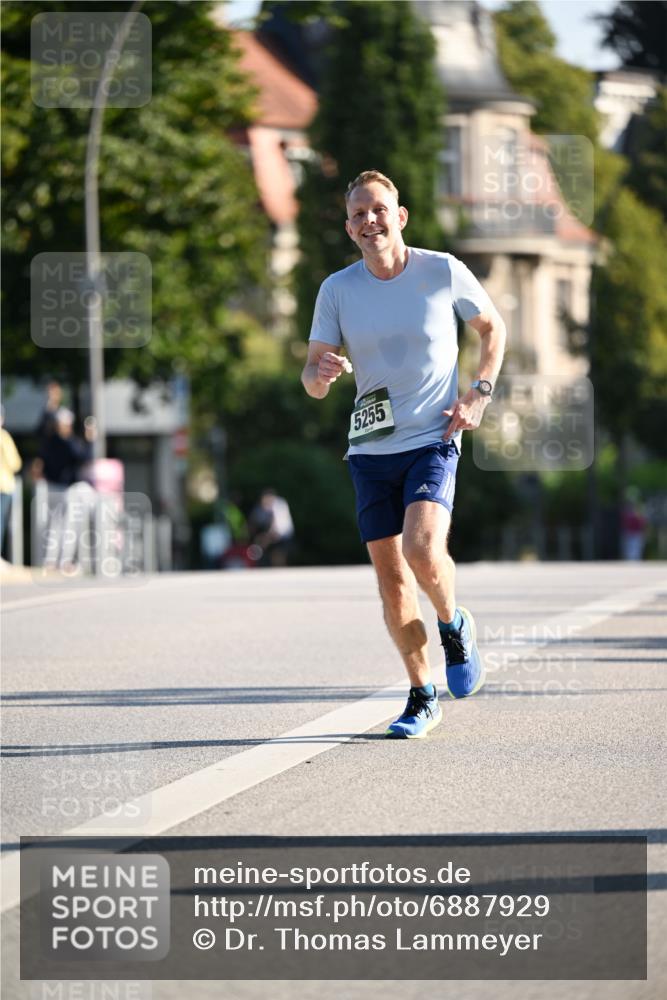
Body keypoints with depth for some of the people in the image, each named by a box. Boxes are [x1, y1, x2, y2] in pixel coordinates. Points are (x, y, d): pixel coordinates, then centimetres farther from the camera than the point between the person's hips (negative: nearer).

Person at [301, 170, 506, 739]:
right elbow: (312, 383, -1)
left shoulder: (444, 272, -5)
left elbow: (493, 328, 12)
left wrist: (480, 393, -2)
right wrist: (320, 373, -26)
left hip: (433, 440, -3)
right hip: (371, 450, 3)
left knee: (423, 551, -24)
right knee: (391, 582, 4)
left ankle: (455, 626, 9)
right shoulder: (337, 290, 0)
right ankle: (422, 698, 20)